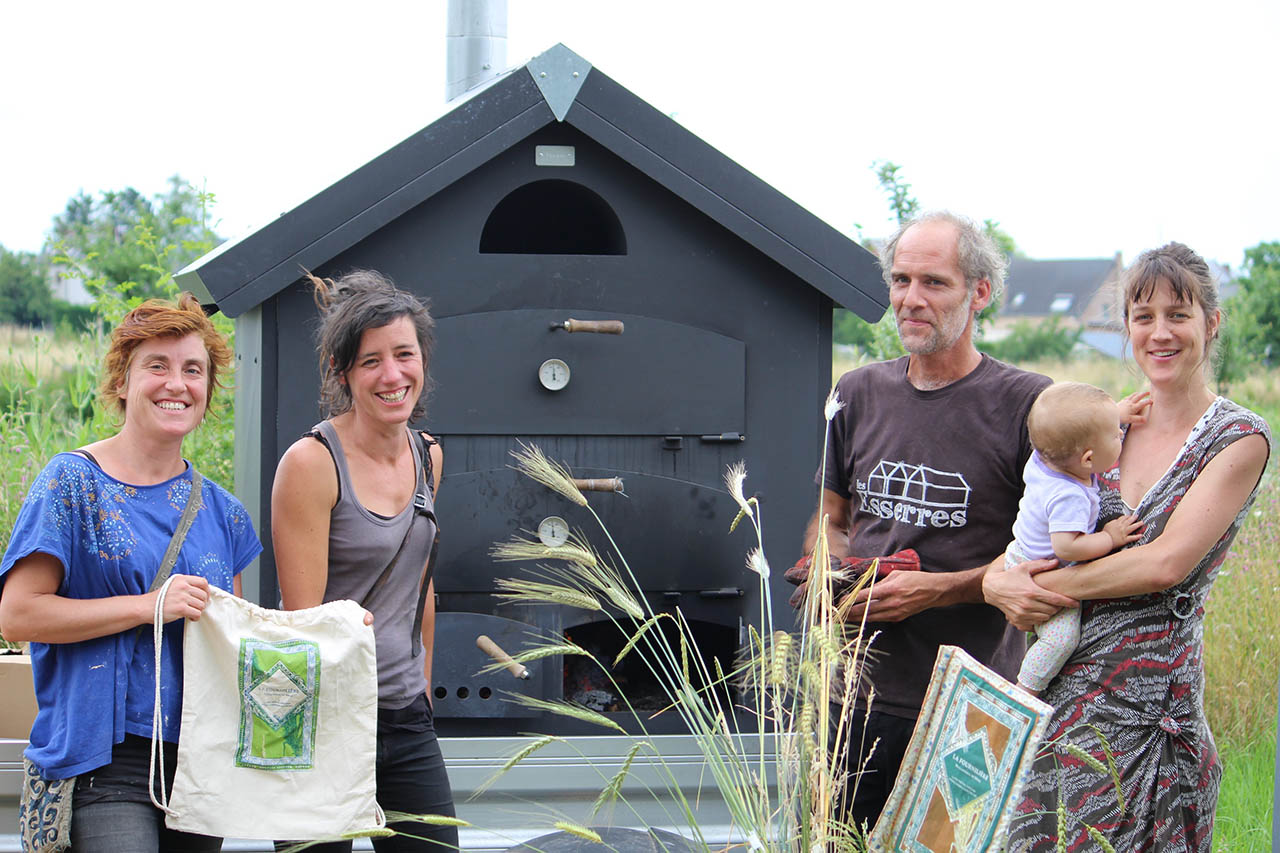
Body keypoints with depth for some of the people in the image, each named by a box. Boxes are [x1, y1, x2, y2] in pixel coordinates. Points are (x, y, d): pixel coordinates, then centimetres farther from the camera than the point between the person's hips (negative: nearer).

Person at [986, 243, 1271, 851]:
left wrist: (1046, 587, -10)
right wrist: (999, 584, -8)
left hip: (1150, 701, -5)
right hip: (1059, 682, 5)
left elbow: (1167, 562, -14)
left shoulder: (1239, 438, -3)